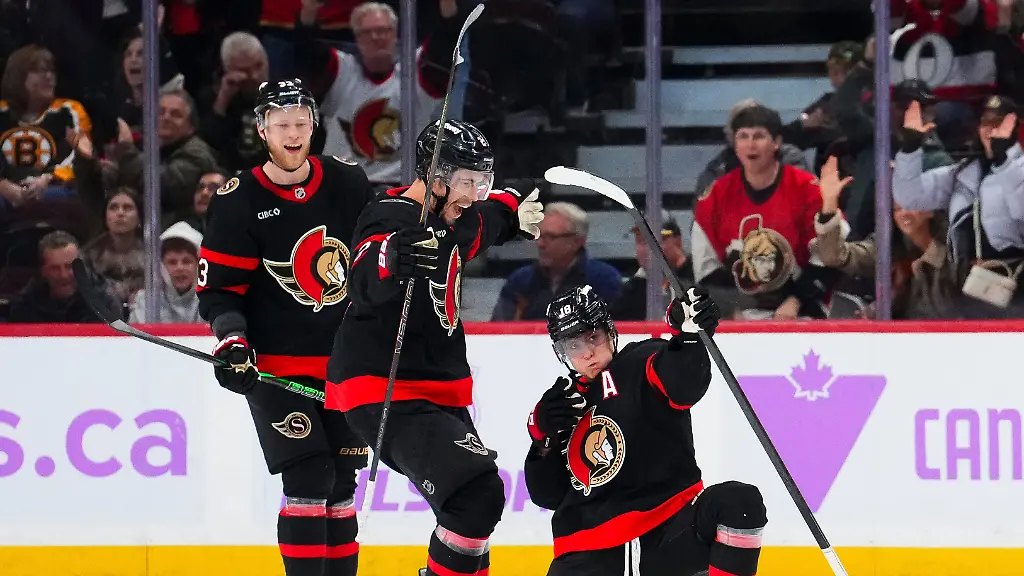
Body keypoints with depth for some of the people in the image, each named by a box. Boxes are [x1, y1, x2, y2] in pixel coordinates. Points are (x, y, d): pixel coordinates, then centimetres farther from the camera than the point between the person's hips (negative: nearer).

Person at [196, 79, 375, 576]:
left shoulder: (347, 182, 1)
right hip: (275, 365, -4)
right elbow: (218, 286, -7)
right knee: (309, 478, -16)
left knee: (341, 481, 9)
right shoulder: (237, 202, -8)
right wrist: (231, 340, -20)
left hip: (344, 361, 4)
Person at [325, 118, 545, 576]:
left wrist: (518, 213, 17)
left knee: (475, 503, 18)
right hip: (385, 395, -10)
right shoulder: (393, 221, -19)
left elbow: (485, 218, 36)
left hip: (439, 391, 10)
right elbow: (364, 283, -42)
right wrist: (390, 261, -63)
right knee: (478, 495, -25)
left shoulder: (452, 221, 9)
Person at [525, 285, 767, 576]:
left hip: (672, 531, -3)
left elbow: (685, 385, -21)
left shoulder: (643, 366, 3)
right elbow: (548, 496, 15)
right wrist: (544, 439, 0)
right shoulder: (560, 406, 16)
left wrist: (688, 335, -40)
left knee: (740, 505, -31)